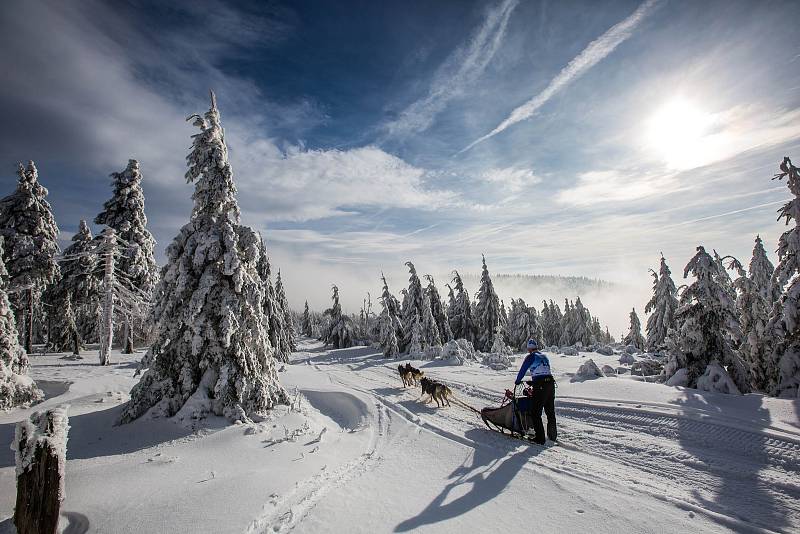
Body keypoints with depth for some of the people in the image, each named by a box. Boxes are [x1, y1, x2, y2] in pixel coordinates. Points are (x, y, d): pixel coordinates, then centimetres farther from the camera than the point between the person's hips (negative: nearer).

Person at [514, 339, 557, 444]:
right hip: (551, 383, 7)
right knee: (550, 411, 19)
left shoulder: (531, 357, -3)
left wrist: (517, 382, 17)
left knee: (536, 413, 1)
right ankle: (553, 435, 30)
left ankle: (540, 438, 1)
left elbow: (522, 370, 1)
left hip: (540, 386, -7)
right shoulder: (544, 357, 17)